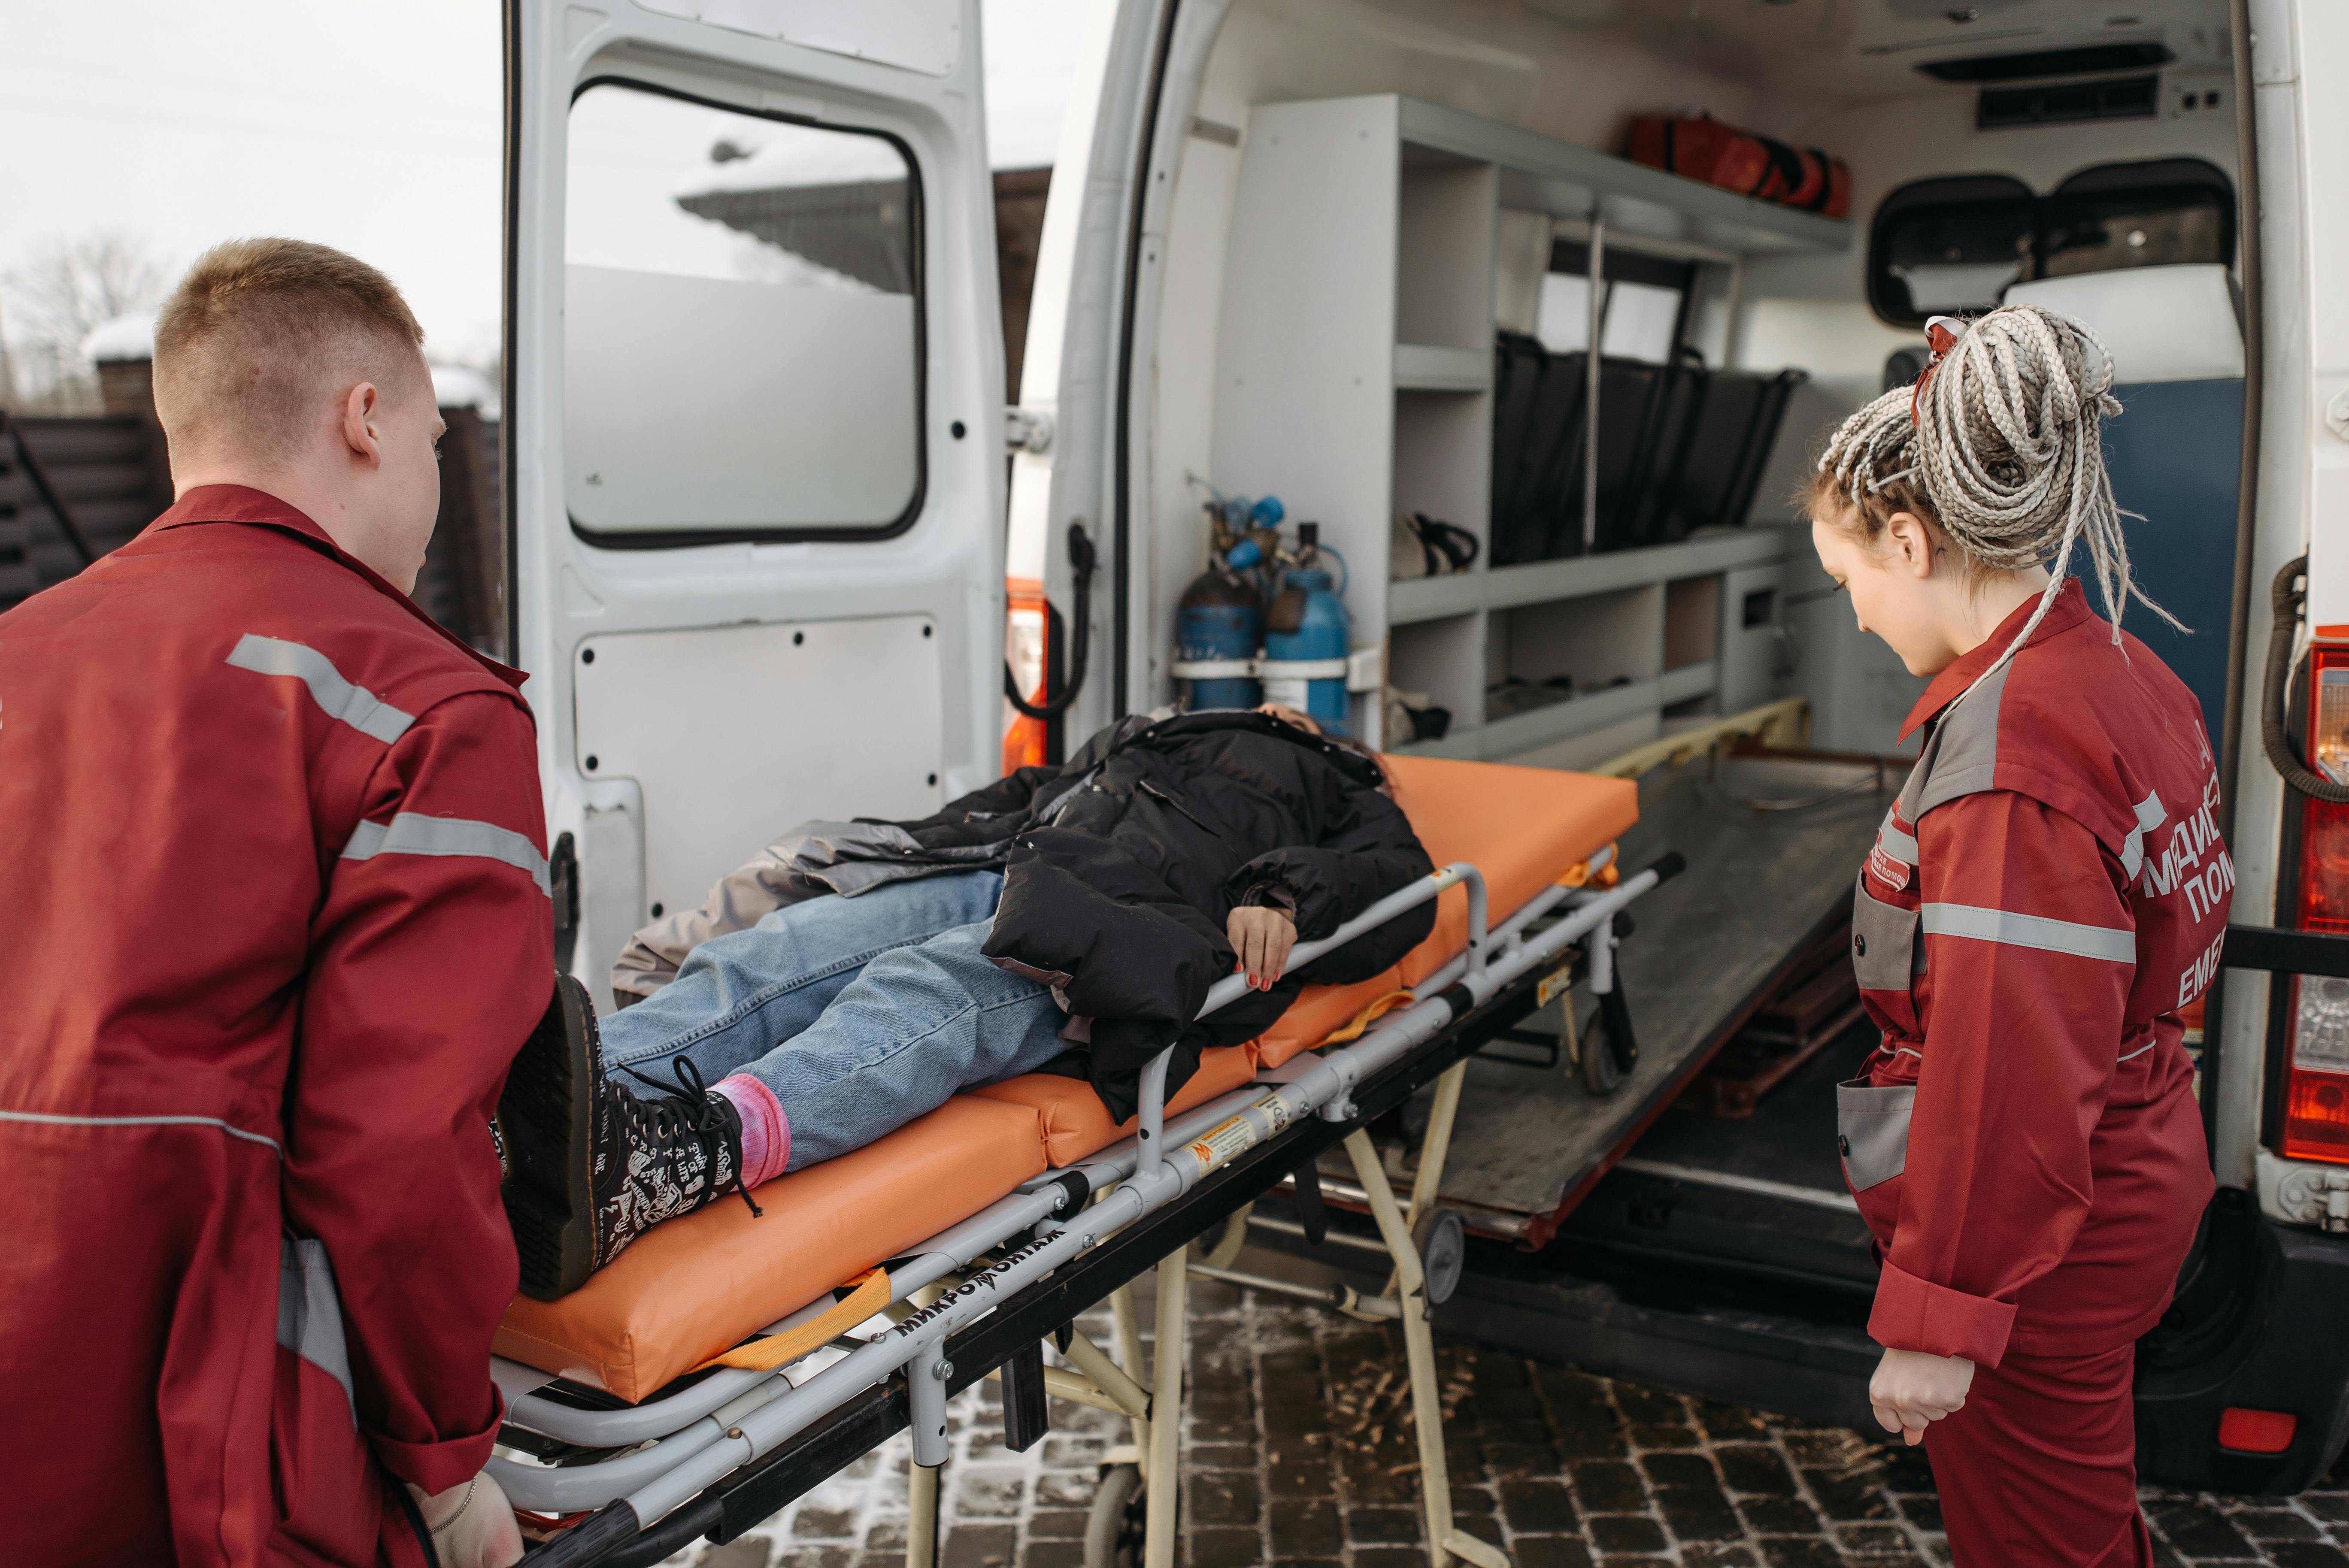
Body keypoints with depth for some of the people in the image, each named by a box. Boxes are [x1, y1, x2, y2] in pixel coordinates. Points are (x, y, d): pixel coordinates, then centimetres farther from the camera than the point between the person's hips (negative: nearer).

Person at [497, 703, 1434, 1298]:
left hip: (1119, 923, -5)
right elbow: (1024, 795, 37)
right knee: (772, 955, -25)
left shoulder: (1341, 794, 32)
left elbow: (1398, 881, 11)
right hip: (983, 873, 5)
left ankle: (666, 1162, -64)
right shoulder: (1155, 739, 46)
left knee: (928, 997, -37)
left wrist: (1287, 896, -11)